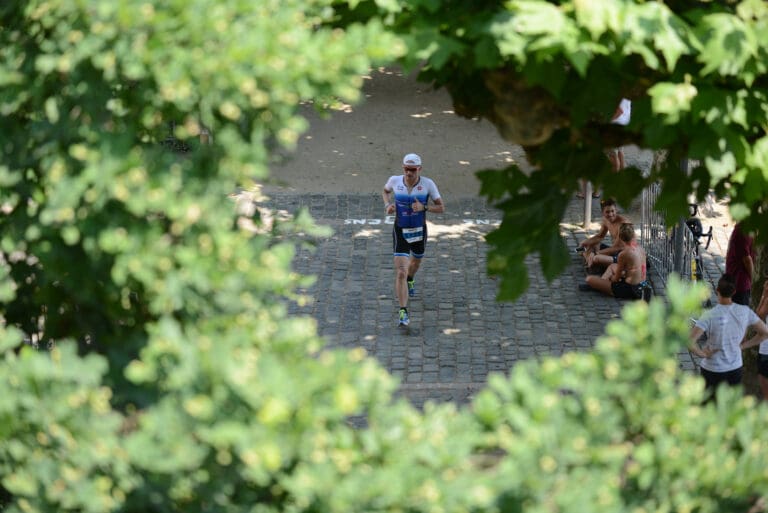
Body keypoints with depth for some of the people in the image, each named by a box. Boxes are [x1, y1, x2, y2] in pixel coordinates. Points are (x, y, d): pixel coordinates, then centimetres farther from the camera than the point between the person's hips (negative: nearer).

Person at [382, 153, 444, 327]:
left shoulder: (428, 184, -15)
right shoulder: (395, 180, -12)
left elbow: (441, 208, -10)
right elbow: (385, 191, 13)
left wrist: (424, 207, -27)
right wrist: (388, 205, -7)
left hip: (419, 231, 2)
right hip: (400, 232, -2)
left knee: (416, 261, 30)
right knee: (400, 272, -15)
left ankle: (410, 280, 66)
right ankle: (403, 312, -14)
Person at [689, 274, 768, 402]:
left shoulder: (710, 316, -24)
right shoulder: (745, 312, -11)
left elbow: (689, 342, -33)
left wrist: (702, 354, -15)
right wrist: (743, 345, 3)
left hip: (713, 370, -4)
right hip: (736, 369, 4)